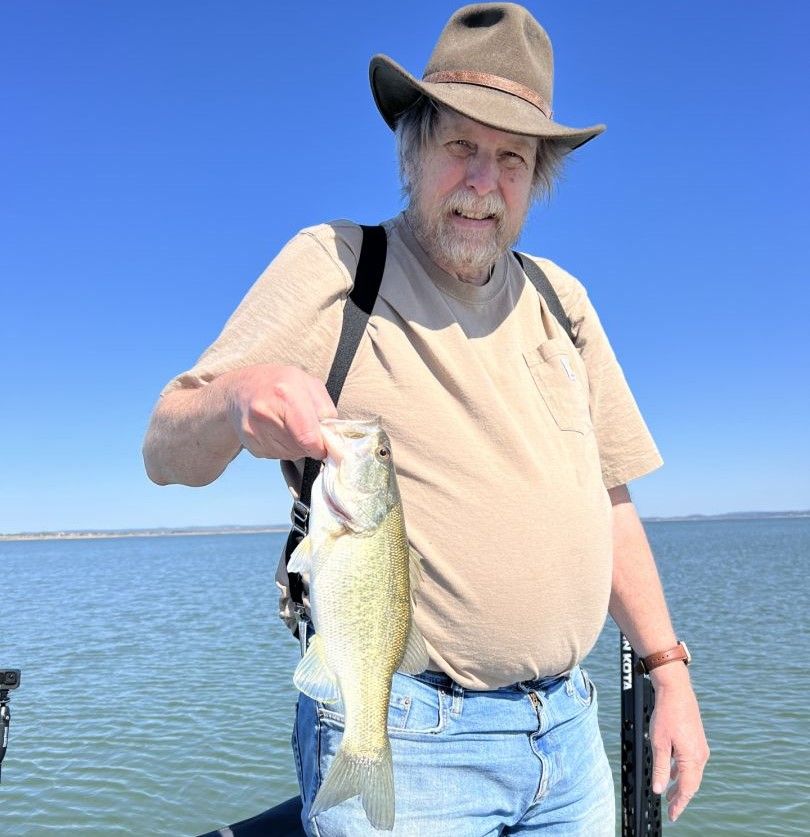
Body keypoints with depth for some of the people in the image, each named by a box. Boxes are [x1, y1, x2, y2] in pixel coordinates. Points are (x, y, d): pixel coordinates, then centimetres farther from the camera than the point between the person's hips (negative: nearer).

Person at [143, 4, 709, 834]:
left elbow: (608, 502, 14)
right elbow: (166, 454, -10)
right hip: (405, 734, -5)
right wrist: (236, 398, -32)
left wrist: (671, 674, 11)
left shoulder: (560, 298, 10)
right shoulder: (331, 263, -5)